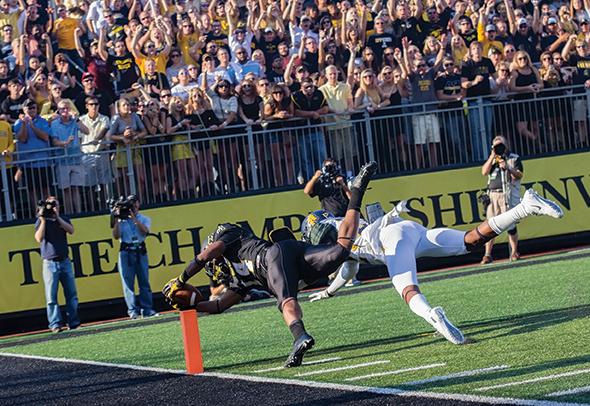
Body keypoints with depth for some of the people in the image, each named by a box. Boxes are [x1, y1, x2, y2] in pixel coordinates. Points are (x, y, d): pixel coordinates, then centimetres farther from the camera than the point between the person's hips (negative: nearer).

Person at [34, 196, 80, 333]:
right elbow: (39, 238, -10)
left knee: (72, 294, 2)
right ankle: (55, 324, -8)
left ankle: (73, 322, 8)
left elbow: (71, 230, -7)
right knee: (51, 296, -7)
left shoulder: (63, 219, 13)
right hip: (50, 263, -3)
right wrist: (43, 219, -12)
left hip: (65, 262, 3)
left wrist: (57, 217, -12)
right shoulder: (41, 221, 5)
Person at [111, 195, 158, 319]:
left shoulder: (144, 219, 13)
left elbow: (145, 231, -8)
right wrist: (116, 219, -7)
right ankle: (133, 311, -8)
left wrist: (134, 218, -14)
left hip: (140, 252, 1)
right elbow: (116, 236, -1)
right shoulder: (121, 221, 12)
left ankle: (147, 309, 1)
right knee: (128, 283, -6)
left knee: (144, 282, -1)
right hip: (126, 253, -1)